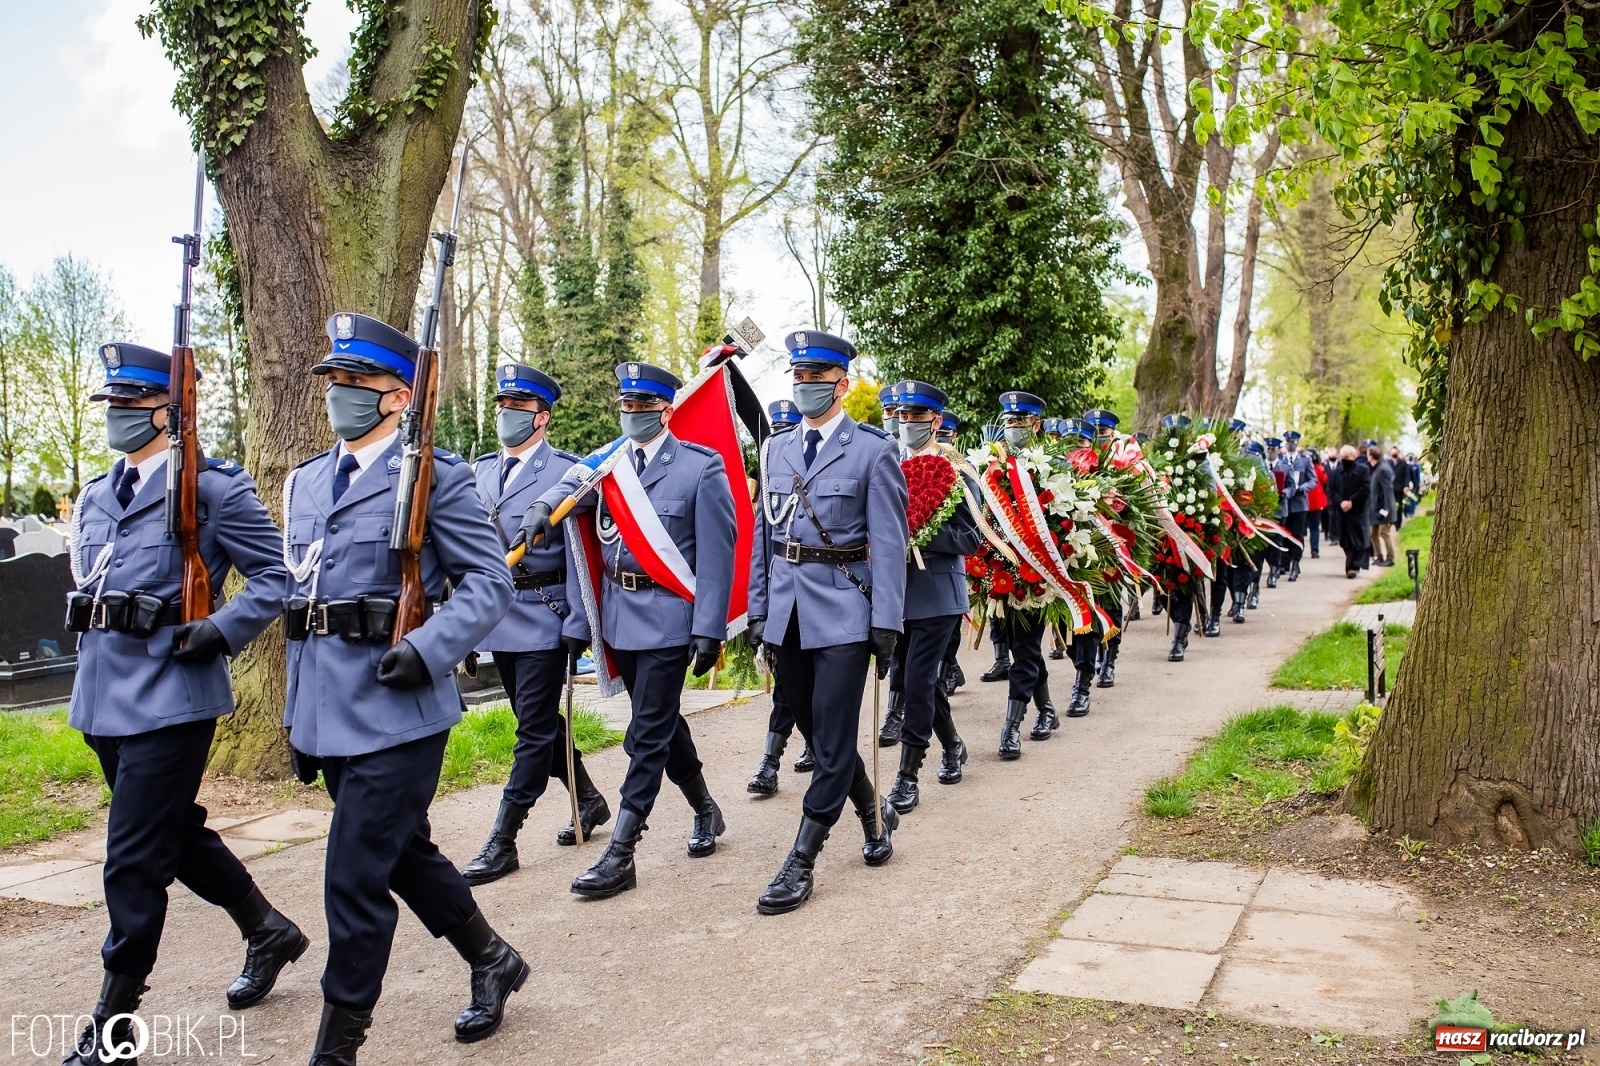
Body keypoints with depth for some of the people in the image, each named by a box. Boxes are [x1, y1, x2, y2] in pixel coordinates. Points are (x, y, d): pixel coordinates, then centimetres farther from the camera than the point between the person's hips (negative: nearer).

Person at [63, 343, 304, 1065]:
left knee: (133, 863, -4)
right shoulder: (96, 496, 15)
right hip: (102, 696, 9)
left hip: (168, 698, -8)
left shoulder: (212, 486, -8)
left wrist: (219, 632, -18)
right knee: (177, 834, 19)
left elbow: (276, 572, -8)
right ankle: (269, 933, 38)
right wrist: (93, 645, 13)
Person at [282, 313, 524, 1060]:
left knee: (355, 877, -4)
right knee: (405, 853, 19)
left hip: (396, 711, -8)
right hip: (329, 713, 8)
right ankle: (492, 961, 40)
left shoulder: (435, 475, -7)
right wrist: (298, 714, 18)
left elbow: (490, 580, -10)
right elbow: (300, 599, 18)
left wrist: (428, 650, -24)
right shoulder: (306, 482, 14)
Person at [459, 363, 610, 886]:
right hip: (498, 620, 7)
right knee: (539, 723, 16)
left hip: (544, 618, -7)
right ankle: (589, 801, 34)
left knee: (535, 727, -1)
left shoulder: (565, 472, -7)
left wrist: (576, 625, -16)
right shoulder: (479, 472, 11)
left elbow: (579, 554, -12)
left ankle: (502, 841, 5)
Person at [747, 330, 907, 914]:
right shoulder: (779, 449, 12)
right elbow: (764, 534, 14)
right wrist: (758, 610, 10)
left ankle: (801, 862, 5)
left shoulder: (874, 450, -5)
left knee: (832, 739, -3)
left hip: (843, 610, -6)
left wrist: (886, 622, -14)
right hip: (788, 613, 6)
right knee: (816, 733, 15)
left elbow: (888, 543, -9)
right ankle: (874, 814, 37)